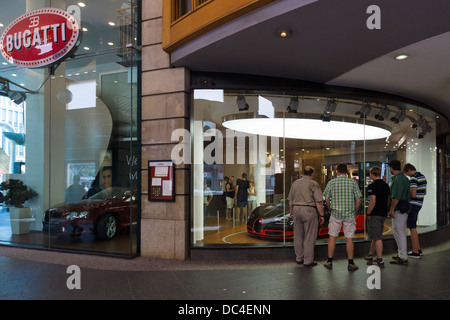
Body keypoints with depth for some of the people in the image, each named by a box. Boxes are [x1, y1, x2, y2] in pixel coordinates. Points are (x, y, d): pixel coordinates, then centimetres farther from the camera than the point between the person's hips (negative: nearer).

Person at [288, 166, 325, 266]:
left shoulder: (295, 183, 10)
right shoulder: (314, 184, -6)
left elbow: (290, 201, 13)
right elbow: (319, 202, -11)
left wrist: (291, 213, 21)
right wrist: (321, 215, -4)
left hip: (296, 209, 5)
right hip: (309, 210, -5)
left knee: (298, 236, 13)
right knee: (309, 237, 2)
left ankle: (299, 258, 22)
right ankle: (308, 261, 6)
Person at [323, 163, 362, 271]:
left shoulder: (331, 182, -1)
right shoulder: (353, 182, -2)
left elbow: (327, 199, 1)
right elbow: (358, 199, -2)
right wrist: (355, 211, 11)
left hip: (335, 213, 0)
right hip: (349, 214, 0)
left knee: (332, 237, 9)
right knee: (349, 239, 5)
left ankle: (329, 261, 15)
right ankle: (351, 264, 11)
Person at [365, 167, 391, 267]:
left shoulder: (372, 186, -15)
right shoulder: (386, 185, 10)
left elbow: (373, 201, -21)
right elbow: (388, 200, 14)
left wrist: (368, 213, -13)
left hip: (375, 214, -8)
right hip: (383, 214, 8)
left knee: (377, 237, -4)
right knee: (376, 235, 19)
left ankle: (380, 260, 0)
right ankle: (371, 255, 33)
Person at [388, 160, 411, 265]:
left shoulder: (397, 179, -18)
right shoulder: (404, 178, 15)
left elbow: (395, 197, -23)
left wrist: (391, 210, -17)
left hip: (399, 210, -10)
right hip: (404, 209, 10)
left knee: (399, 233, -5)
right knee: (401, 232, 17)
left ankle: (403, 258, 0)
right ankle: (401, 255, 27)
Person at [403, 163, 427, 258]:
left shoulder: (413, 178, -18)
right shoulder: (423, 176, 12)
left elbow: (413, 195, -23)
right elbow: (424, 192, 19)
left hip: (412, 204, -9)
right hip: (419, 204, 9)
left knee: (412, 228, -2)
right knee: (413, 227, 19)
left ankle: (415, 252, 4)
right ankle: (418, 249, 26)